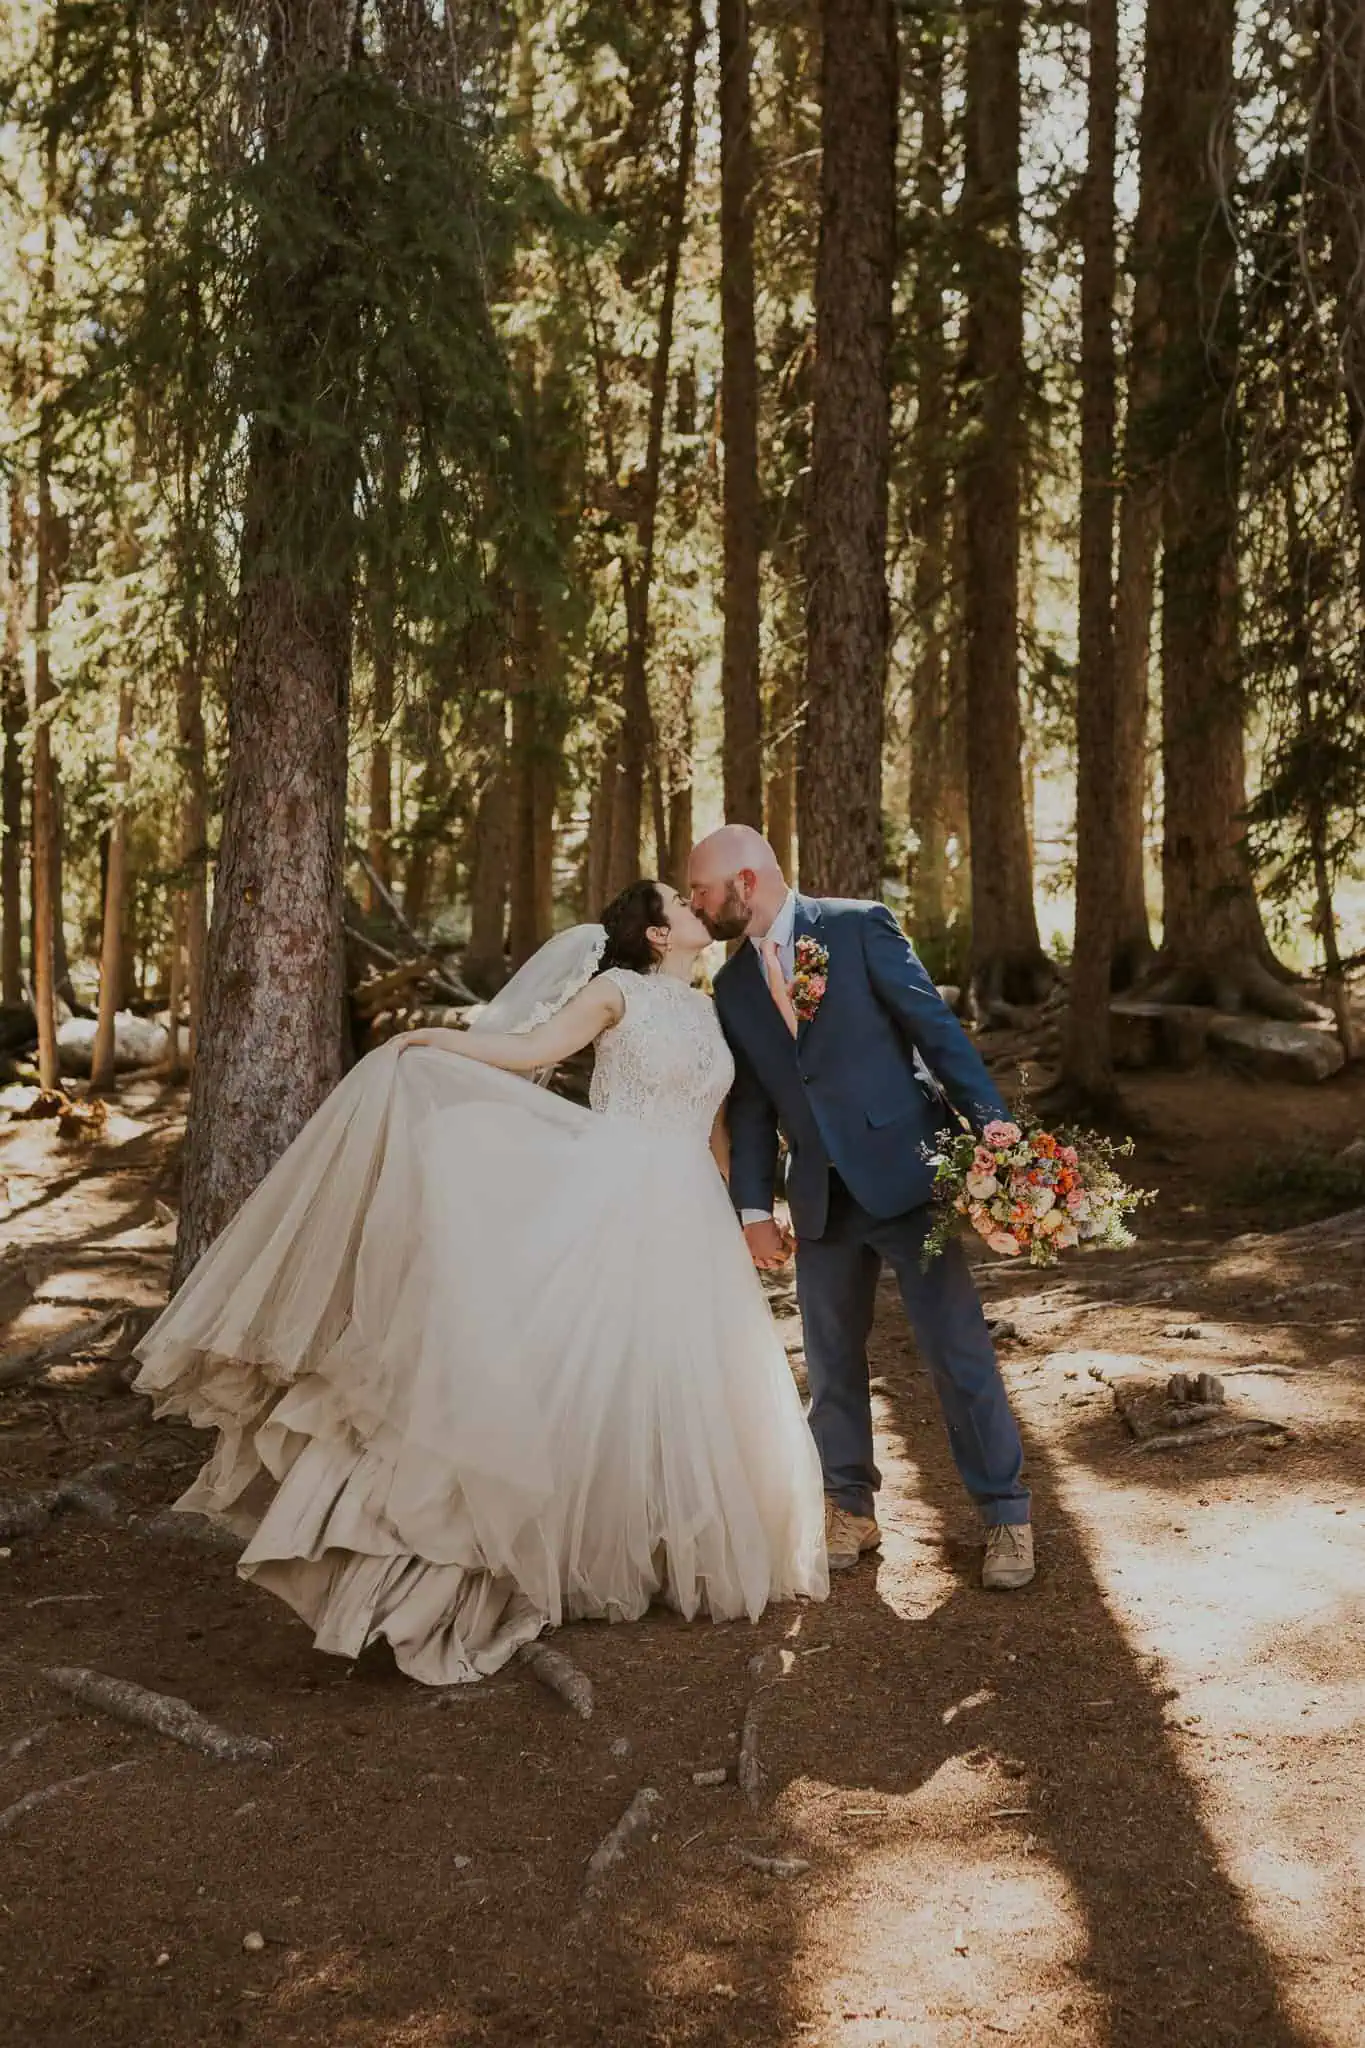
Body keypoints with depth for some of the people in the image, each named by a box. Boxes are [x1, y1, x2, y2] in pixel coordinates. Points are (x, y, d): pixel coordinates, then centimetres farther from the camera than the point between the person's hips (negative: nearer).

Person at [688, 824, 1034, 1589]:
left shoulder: (859, 926, -5)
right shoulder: (734, 985, 10)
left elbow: (936, 1025, -7)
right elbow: (751, 1105, 12)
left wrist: (992, 1123, -15)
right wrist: (754, 1208, 7)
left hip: (904, 1172, -5)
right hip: (822, 1196, 5)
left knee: (959, 1349, -2)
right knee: (832, 1362, 11)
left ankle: (1006, 1514, 11)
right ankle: (851, 1510, 26)